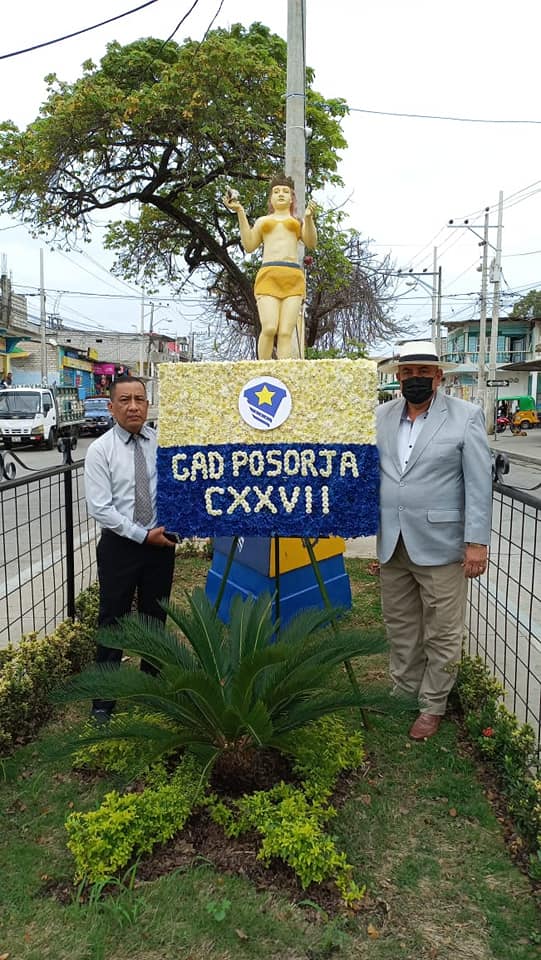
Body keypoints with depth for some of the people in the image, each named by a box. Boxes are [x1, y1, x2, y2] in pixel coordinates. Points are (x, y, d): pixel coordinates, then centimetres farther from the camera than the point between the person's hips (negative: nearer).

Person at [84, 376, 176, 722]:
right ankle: (104, 698, 21)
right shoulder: (100, 450, -9)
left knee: (155, 617, 16)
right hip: (119, 545, -2)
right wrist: (143, 535, -16)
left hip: (161, 543, 3)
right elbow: (100, 509, -14)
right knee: (114, 620, 6)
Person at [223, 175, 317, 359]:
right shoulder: (262, 221, 28)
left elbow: (311, 243, 7)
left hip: (293, 277, 1)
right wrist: (241, 213, 7)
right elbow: (249, 246, 12)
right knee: (269, 329, -20)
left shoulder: (298, 222, 26)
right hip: (268, 275, -1)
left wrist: (309, 217, -10)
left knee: (286, 332, -13)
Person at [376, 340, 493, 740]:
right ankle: (404, 693, 34)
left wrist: (477, 542, -11)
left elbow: (479, 483, -8)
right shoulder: (381, 416, 6)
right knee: (399, 627, 16)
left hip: (440, 543, -4)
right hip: (392, 544, 4)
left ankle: (433, 706, 24)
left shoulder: (466, 417, -5)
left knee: (442, 632, 7)